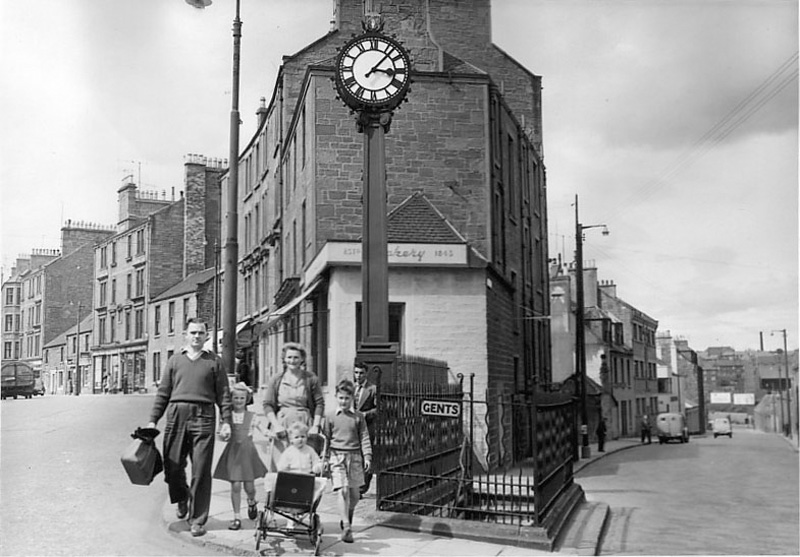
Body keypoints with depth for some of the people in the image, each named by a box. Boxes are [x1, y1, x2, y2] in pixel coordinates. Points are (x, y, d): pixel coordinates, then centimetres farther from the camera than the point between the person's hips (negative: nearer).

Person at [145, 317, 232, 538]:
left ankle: (198, 519, 7)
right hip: (176, 415, 2)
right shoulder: (175, 360, 15)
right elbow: (163, 393, 13)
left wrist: (226, 421, -2)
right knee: (172, 466, 3)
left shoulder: (214, 361, 10)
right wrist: (153, 420, 6)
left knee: (201, 471, -3)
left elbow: (223, 394, 6)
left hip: (203, 417, -2)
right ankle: (182, 499, 34)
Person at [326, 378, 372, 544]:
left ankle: (347, 517, 35)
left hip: (355, 457, 2)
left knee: (355, 493, 7)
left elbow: (364, 437, 6)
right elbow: (326, 439, 7)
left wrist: (367, 456, -3)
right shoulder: (330, 417, 5)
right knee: (342, 490, -12)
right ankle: (346, 527, -10)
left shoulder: (358, 417, 7)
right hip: (337, 457, -2)